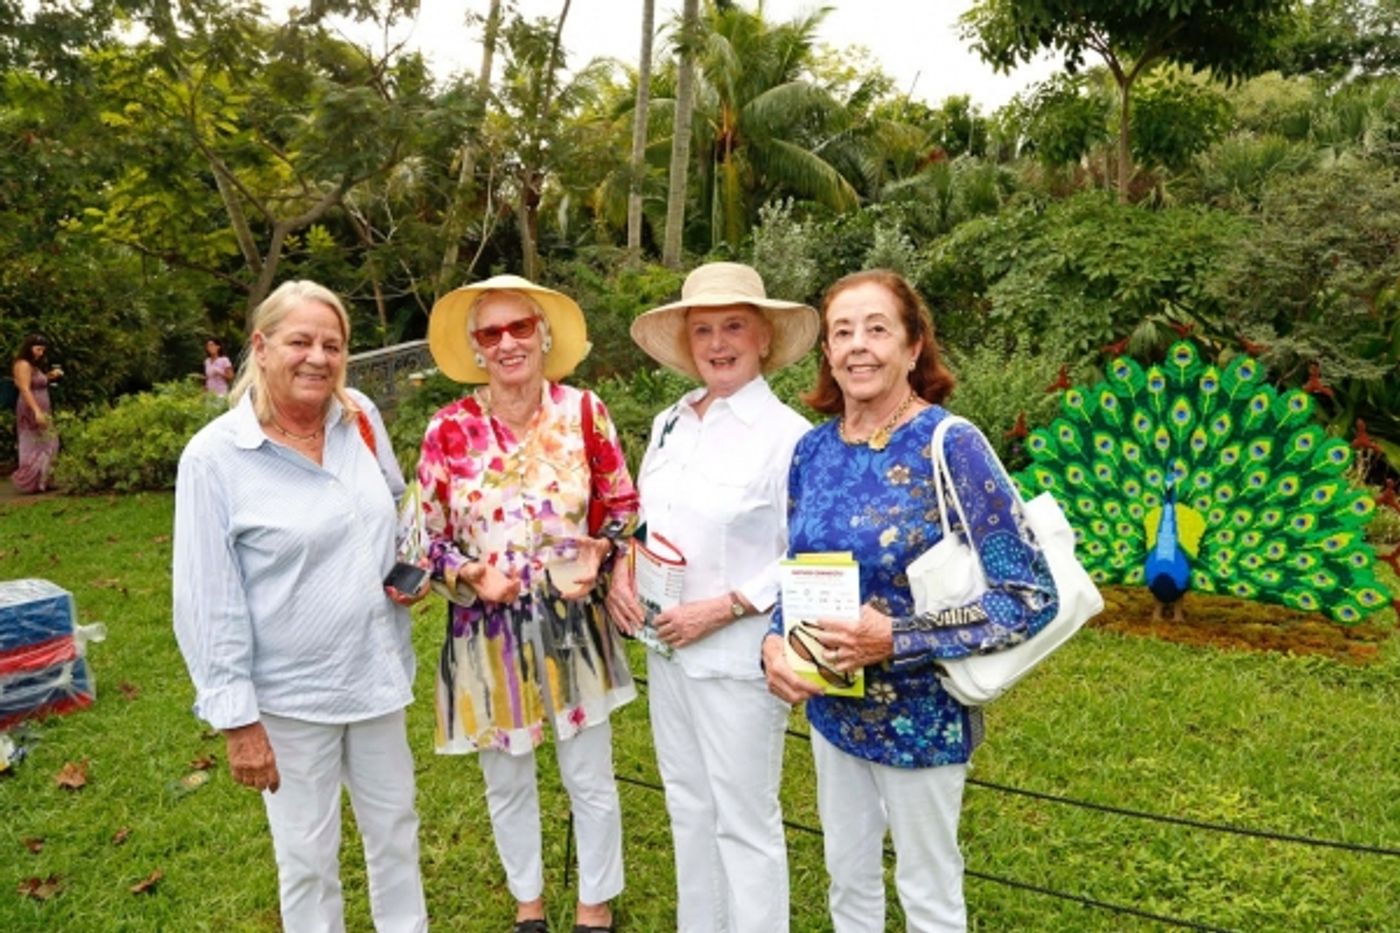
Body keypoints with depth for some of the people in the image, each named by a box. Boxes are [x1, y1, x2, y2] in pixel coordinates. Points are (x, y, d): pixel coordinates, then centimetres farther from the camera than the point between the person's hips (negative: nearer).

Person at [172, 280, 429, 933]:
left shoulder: (360, 418, -3)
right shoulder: (214, 456, -15)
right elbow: (209, 603, -13)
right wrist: (237, 717, -12)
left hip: (375, 671, 5)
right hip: (289, 692, -4)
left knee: (395, 827, 21)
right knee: (307, 855, 14)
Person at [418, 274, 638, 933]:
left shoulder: (583, 411, -8)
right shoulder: (449, 429, -8)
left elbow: (624, 505, 2)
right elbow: (427, 537, -1)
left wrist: (598, 551, -17)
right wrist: (470, 574, -19)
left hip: (574, 623, 0)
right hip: (488, 629, 1)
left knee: (590, 781, 13)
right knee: (506, 783, 18)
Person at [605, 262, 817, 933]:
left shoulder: (786, 434, -16)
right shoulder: (668, 423, 6)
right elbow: (641, 518, 15)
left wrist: (722, 609, -19)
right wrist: (621, 572, -3)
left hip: (736, 655, -7)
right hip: (665, 647, 7)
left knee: (744, 821, 8)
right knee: (687, 806, 22)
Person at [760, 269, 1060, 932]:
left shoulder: (950, 445, -18)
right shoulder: (814, 448, -2)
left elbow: (1030, 595, -20)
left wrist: (896, 641, -27)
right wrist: (775, 642, -11)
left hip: (920, 712, -5)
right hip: (831, 708, 5)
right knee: (847, 875, 22)